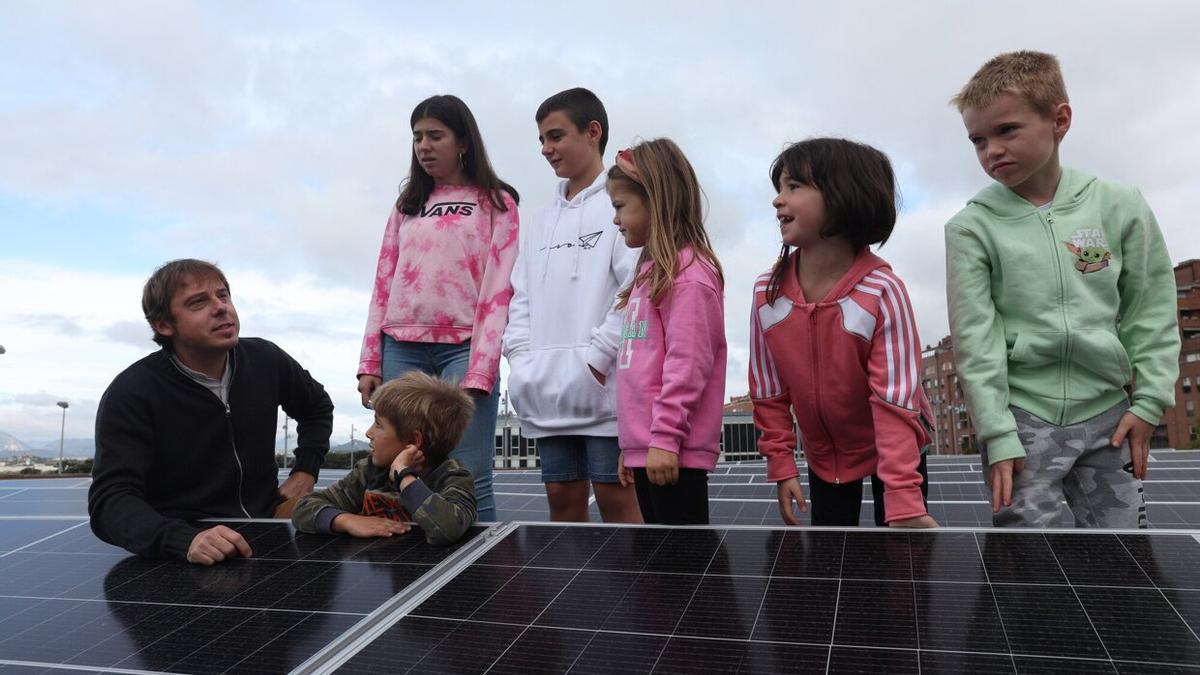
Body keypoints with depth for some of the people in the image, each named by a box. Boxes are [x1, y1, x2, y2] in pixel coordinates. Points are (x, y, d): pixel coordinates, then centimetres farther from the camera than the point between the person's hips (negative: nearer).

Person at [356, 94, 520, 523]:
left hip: (463, 347, -4)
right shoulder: (407, 205, 20)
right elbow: (383, 286, 16)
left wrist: (478, 372, -13)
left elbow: (497, 291, -3)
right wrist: (370, 363, 8)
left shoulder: (495, 202, 7)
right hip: (401, 348, 4)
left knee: (469, 480, -9)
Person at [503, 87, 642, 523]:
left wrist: (596, 359, -15)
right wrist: (522, 360, 4)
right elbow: (522, 297, 18)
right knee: (562, 498, 10)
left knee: (615, 497, -2)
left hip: (601, 387, -6)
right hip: (547, 391, 7)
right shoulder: (543, 221, 20)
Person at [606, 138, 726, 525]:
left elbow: (688, 363, -19)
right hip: (645, 448, 9)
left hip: (672, 453, -9)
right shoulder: (652, 271, 18)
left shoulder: (688, 273, -11)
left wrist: (665, 437, -20)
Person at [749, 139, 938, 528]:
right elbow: (769, 392, -4)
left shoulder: (881, 291, -26)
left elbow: (895, 400, -27)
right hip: (823, 454, 4)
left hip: (892, 448, -3)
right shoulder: (767, 292, -14)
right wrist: (781, 465, -5)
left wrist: (903, 501, -30)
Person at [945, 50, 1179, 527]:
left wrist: (1149, 402, 1)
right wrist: (997, 435, -11)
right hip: (1021, 415, -2)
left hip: (1108, 414, 3)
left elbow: (1151, 312, 7)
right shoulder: (971, 228, -6)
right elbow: (975, 339, -8)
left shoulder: (1119, 206, 1)